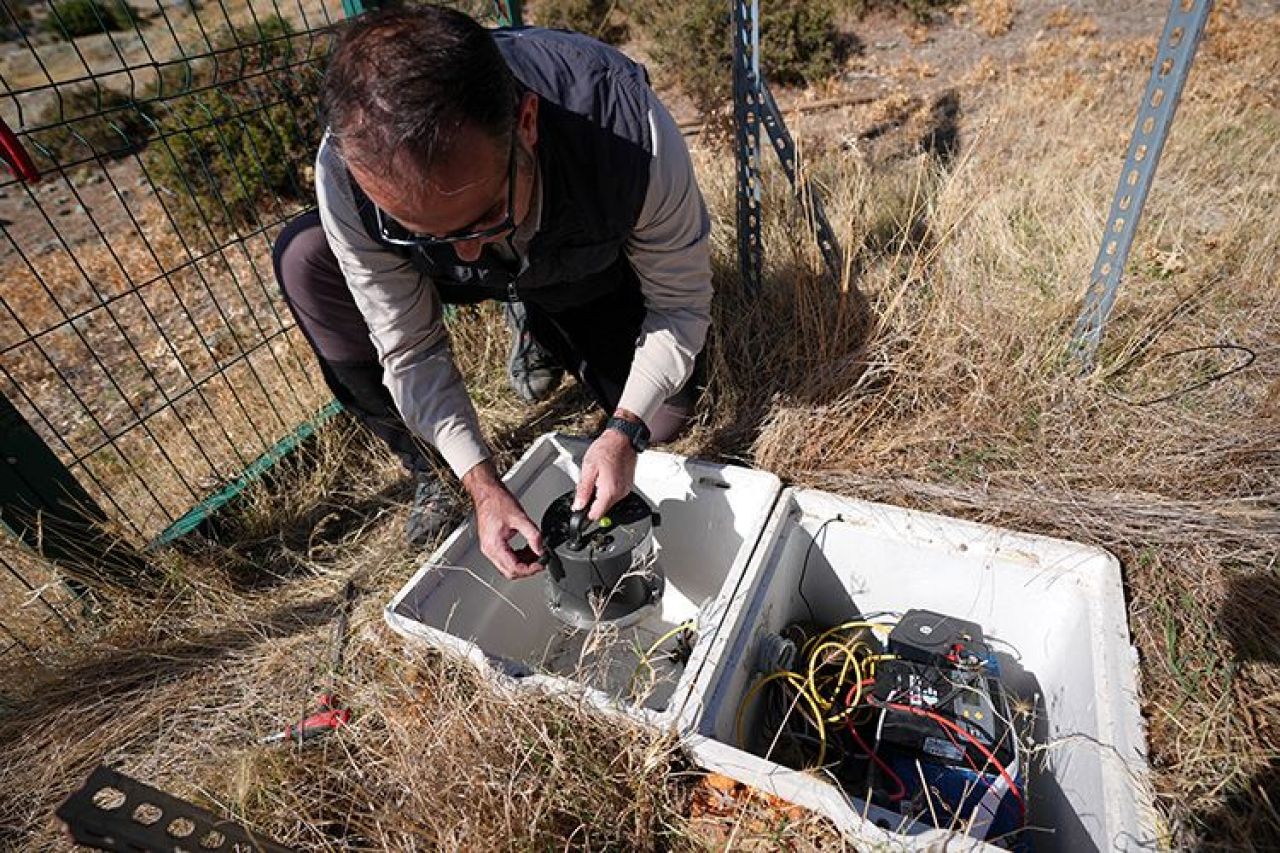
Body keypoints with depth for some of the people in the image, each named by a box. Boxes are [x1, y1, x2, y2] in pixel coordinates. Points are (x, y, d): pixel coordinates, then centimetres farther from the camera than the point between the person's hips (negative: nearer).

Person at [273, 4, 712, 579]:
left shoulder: (630, 131, -41)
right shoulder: (347, 173, -35)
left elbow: (682, 300, -25)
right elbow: (409, 351, -23)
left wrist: (624, 431, -33)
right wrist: (483, 486, -29)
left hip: (597, 271, 0)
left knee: (661, 421, -11)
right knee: (305, 257, -21)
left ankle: (542, 331, 19)